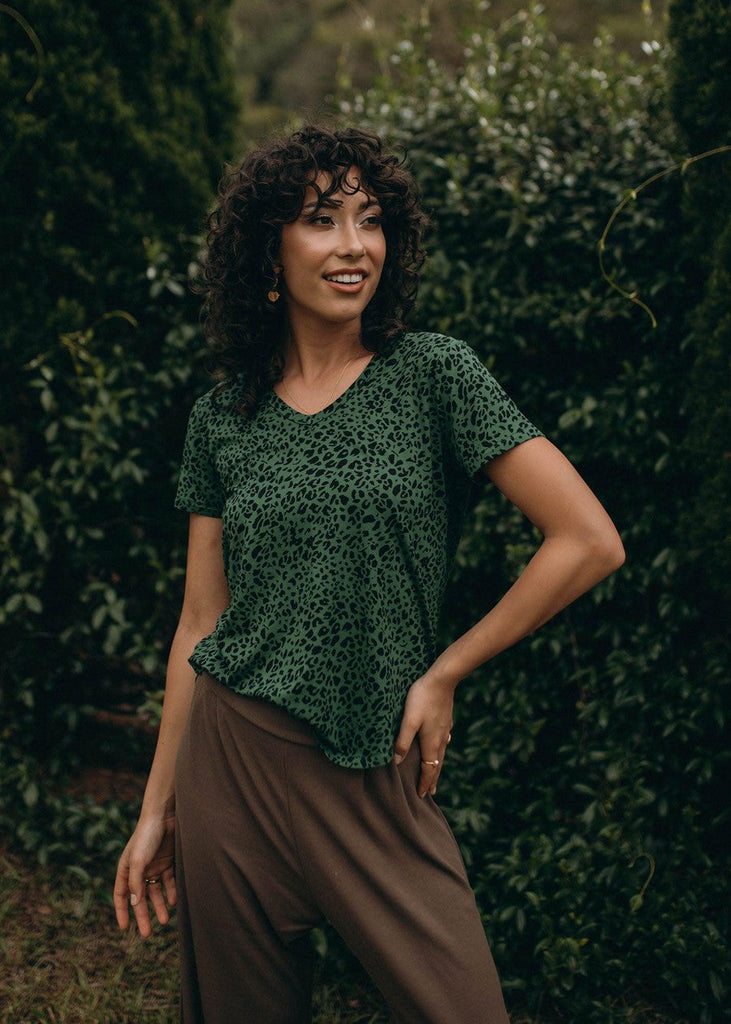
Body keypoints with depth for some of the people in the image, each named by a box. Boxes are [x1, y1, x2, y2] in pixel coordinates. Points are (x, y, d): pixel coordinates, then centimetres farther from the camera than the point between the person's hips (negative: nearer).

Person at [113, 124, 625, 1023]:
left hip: (379, 778, -2)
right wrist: (157, 806, 9)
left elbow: (590, 542, -10)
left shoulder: (433, 375, -5)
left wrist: (442, 675, -5)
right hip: (232, 763, 2)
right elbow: (201, 623, 7)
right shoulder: (222, 416, 4)